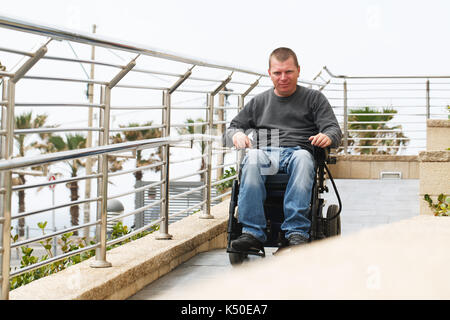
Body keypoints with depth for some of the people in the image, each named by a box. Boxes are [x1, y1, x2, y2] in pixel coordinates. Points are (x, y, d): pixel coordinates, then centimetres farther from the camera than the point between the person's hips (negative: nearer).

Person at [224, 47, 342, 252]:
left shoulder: (314, 98, 20)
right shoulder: (258, 102, 27)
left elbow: (334, 129, 9)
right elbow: (233, 128, 26)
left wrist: (328, 137, -17)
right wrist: (237, 135, -1)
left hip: (298, 151, -1)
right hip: (265, 152, 2)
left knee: (302, 158, -39)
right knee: (252, 159, -36)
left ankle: (297, 232, -47)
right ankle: (253, 233, -42)